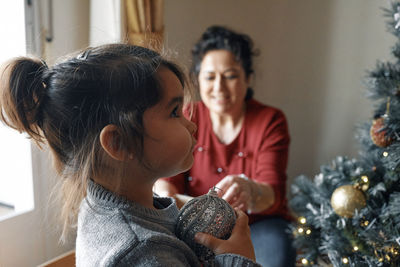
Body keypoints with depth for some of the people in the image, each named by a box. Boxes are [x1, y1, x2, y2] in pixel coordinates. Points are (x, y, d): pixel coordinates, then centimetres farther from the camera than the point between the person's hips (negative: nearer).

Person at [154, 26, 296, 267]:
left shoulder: (271, 121, -7)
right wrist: (167, 196, -35)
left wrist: (249, 190, -45)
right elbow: (167, 177, -9)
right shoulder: (186, 120, 0)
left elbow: (273, 194, -20)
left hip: (258, 225, -1)